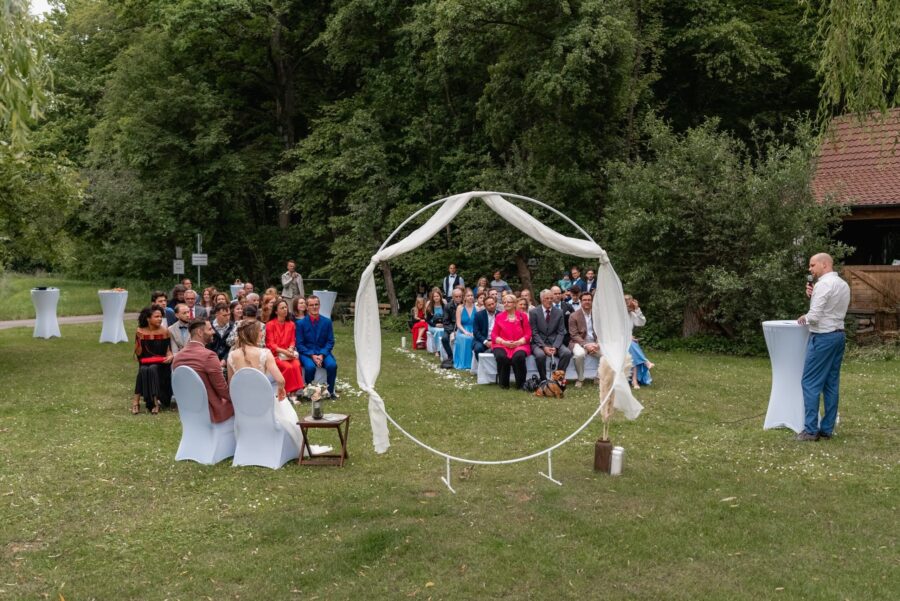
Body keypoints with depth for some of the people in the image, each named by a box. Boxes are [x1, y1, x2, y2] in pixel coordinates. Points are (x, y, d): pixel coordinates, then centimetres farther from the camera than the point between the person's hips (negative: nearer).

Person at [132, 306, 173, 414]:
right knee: (143, 371, -32)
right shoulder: (140, 332, -2)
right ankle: (136, 401, -26)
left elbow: (168, 350, 4)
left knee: (152, 369, -33)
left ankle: (155, 401, -28)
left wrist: (170, 356, -19)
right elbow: (138, 354, -1)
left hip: (160, 364, -1)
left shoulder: (164, 331, -3)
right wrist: (139, 340, -17)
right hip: (145, 364, 1)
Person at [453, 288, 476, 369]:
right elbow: (458, 323, 0)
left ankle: (472, 362, -23)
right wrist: (465, 331, -17)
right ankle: (463, 363, -26)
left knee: (474, 338, -34)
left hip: (474, 331, 0)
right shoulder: (460, 308, 6)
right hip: (462, 331, 0)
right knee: (464, 338, -34)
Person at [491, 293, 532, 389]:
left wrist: (518, 342, -12)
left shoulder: (522, 316, 9)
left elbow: (528, 334, 6)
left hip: (520, 345, -1)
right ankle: (503, 383, -12)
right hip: (502, 345, 1)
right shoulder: (499, 317, 10)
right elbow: (494, 335, 7)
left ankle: (520, 384, -14)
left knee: (519, 356, -35)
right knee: (501, 356, -33)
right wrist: (504, 342, -11)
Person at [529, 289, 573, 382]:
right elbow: (534, 333, -4)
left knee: (567, 353, -26)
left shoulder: (559, 312, 7)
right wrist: (544, 347, -17)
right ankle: (543, 380, -14)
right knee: (540, 355, -35)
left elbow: (561, 332, 4)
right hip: (538, 343, -2)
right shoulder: (533, 312, 0)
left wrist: (555, 347, -13)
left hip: (554, 342, 3)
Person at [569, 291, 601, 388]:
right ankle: (580, 379, -14)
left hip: (594, 343, 4)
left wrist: (598, 343, -12)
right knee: (579, 354, -38)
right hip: (579, 343, -4)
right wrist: (586, 345, -22)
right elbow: (574, 335, -9)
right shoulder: (574, 316, -3)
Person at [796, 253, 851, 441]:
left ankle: (811, 429, -4)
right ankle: (827, 429, 13)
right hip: (838, 335, 9)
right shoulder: (843, 285, 14)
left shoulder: (823, 284, -16)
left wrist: (804, 317, 0)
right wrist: (813, 295, 4)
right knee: (831, 384, 10)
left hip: (823, 337, -9)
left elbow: (815, 316, -21)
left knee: (810, 383, -4)